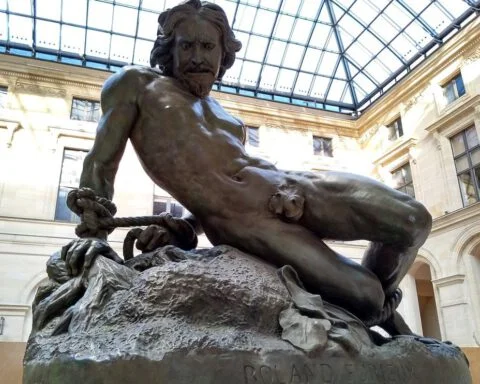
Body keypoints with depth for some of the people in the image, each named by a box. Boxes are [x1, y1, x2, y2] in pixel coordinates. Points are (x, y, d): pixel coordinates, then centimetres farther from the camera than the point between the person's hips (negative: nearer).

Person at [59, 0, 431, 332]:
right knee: (363, 295, -18)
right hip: (238, 220, -6)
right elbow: (101, 164, 8)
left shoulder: (233, 124, 29)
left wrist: (184, 226, 0)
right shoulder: (136, 83, 17)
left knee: (413, 219, -3)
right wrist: (92, 233, -10)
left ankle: (381, 305, 23)